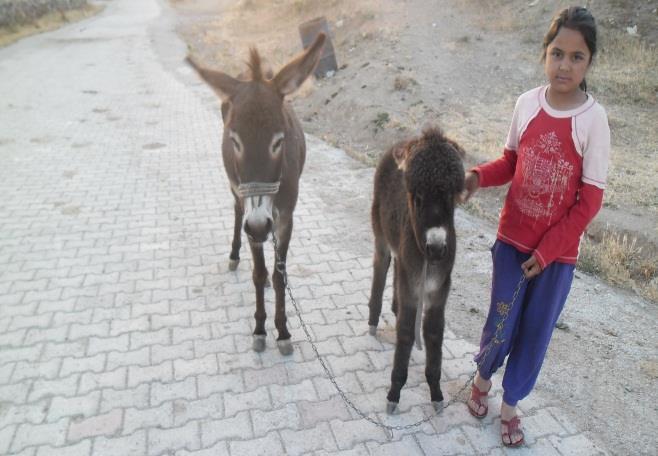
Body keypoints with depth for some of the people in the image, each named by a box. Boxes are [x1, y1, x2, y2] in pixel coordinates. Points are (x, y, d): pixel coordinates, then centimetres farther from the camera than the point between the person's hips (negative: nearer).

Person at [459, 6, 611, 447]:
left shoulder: (593, 118, -14)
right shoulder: (527, 103, -5)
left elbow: (590, 200, -11)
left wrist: (546, 251, -13)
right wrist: (479, 176, -13)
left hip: (559, 251, -1)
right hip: (512, 240, 2)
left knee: (535, 333, 12)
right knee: (501, 325, 10)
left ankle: (511, 405, 35)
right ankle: (483, 377, 41)